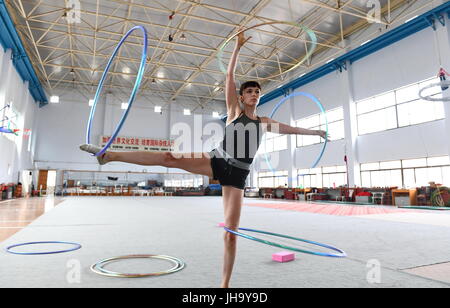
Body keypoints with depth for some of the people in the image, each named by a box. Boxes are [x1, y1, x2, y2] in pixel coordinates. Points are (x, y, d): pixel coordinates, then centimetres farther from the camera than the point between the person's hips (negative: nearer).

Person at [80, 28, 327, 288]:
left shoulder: (264, 122, 18)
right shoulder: (235, 110, 9)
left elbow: (289, 129, 31)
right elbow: (229, 75, 5)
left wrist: (313, 132, 41)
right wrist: (238, 47, 5)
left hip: (237, 175, 2)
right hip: (218, 162, -2)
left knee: (231, 233, -3)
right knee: (170, 158, -19)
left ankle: (225, 284, 10)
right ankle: (108, 155, -10)